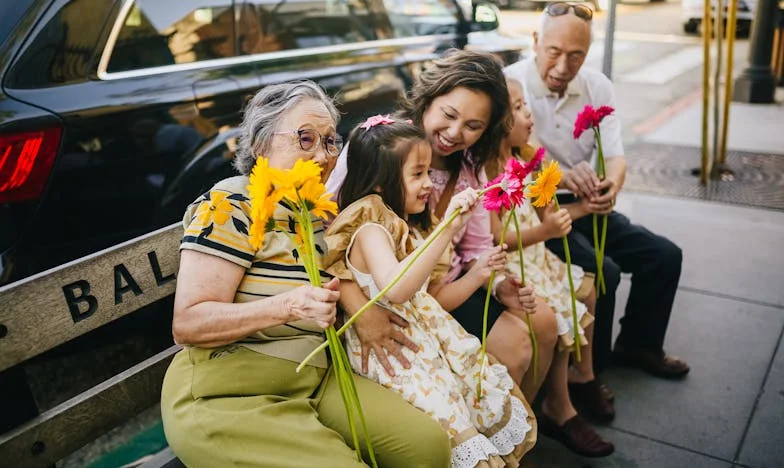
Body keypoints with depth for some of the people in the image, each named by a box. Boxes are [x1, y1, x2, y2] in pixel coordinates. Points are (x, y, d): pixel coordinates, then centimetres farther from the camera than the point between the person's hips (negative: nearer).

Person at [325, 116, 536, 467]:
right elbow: (395, 290, -34)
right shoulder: (370, 229, -15)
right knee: (456, 431, -18)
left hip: (428, 338, 9)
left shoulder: (408, 227, 13)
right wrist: (446, 230, -36)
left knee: (501, 406, 4)